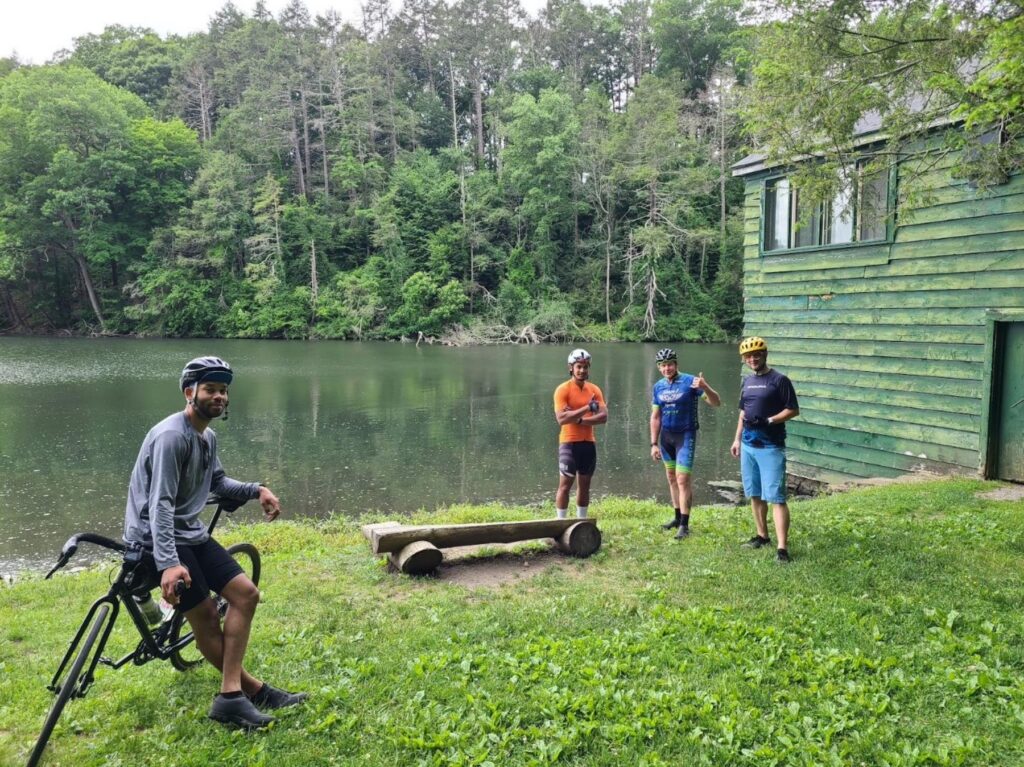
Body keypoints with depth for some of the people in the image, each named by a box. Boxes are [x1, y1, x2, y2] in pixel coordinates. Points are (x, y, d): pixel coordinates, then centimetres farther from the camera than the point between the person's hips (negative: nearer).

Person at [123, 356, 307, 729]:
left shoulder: (207, 436, 10)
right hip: (157, 539, -10)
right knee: (206, 617, -10)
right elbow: (160, 505, -28)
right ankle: (253, 690, 4)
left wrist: (256, 490, 5)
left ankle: (231, 696, -2)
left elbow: (218, 482, 24)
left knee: (246, 593, -1)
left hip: (191, 533, 10)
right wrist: (169, 563, -37)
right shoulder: (171, 436, -21)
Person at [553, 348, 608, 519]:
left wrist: (578, 420, -16)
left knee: (584, 485, 12)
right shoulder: (563, 390, -8)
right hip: (569, 443, -5)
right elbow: (561, 419, -20)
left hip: (588, 443, 5)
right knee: (565, 485, -1)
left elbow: (603, 416, -4)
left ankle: (582, 521, 21)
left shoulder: (594, 390, 6)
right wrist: (587, 408, -25)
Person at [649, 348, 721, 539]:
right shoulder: (658, 386, 4)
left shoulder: (690, 382, -11)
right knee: (672, 478, 12)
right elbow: (655, 417, 9)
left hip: (685, 435, -6)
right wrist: (654, 443, 5)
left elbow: (716, 403, -15)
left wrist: (705, 387, -34)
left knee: (683, 480, -8)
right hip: (666, 436, 6)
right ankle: (678, 517, 24)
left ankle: (684, 524, -4)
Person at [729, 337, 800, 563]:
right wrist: (737, 439, 16)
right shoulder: (747, 382, 14)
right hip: (748, 446, 7)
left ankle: (782, 548, -13)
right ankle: (762, 536, 28)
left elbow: (793, 410, -8)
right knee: (754, 494, 14)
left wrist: (768, 421, -20)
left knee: (776, 497, -11)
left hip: (771, 447, -7)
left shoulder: (779, 380, -7)